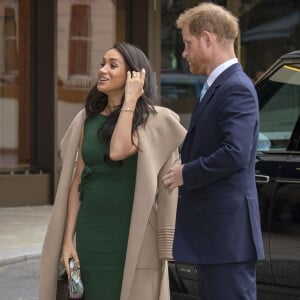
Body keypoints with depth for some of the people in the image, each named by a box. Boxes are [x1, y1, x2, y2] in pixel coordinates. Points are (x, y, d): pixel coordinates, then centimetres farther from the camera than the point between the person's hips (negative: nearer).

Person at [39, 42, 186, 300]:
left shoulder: (151, 119, -5)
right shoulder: (88, 119, 10)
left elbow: (118, 152, -23)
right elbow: (77, 181, 9)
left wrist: (130, 100, -14)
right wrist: (68, 239, 4)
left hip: (132, 235, -4)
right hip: (91, 231, 5)